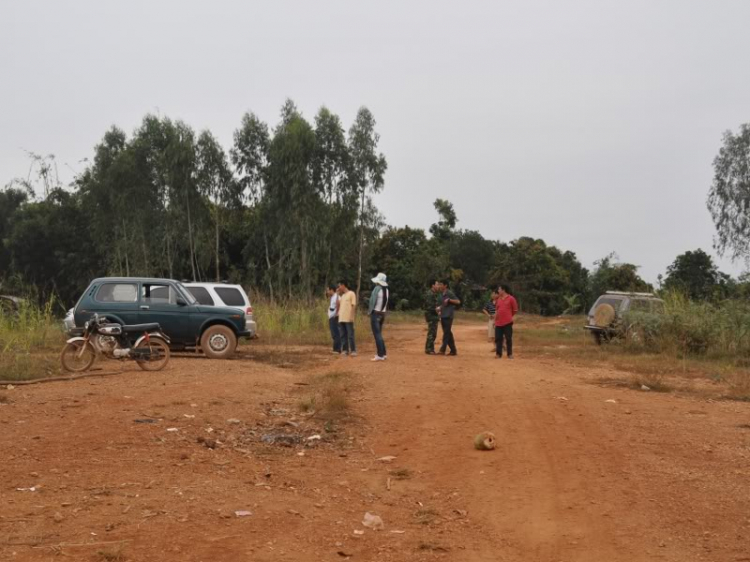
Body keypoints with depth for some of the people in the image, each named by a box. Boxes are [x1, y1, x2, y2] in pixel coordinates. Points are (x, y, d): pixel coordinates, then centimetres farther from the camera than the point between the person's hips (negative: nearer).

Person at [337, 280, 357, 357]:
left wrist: (351, 316, -16)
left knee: (350, 335, -5)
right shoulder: (342, 296, 20)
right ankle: (345, 350, 11)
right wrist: (338, 295, 12)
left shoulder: (351, 293, -3)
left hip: (348, 319, -8)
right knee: (343, 335, 7)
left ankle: (353, 351, -2)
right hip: (341, 319, 8)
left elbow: (354, 306, -8)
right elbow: (338, 305, 16)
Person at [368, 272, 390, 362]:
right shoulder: (387, 289, 6)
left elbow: (372, 300, -14)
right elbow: (386, 302, 4)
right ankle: (383, 353, 18)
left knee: (377, 334, -5)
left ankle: (380, 355, -8)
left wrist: (369, 311, -4)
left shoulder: (377, 288, -14)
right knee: (379, 334, 17)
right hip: (383, 314, 7)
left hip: (375, 313, -7)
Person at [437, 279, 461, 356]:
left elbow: (458, 302, -10)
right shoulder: (441, 294, 15)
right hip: (443, 316, 8)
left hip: (448, 316, -8)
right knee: (448, 333, 10)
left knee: (446, 333, -9)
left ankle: (442, 349, -13)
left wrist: (449, 300, -19)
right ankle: (453, 350, 15)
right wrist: (439, 308, 6)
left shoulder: (450, 293, -8)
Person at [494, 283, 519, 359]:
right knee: (498, 338, 6)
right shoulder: (498, 299, 12)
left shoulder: (511, 299, -5)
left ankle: (510, 354, 9)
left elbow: (515, 310, 1)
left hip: (507, 322, -5)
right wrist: (495, 317, 13)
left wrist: (510, 316, 5)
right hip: (498, 323, 5)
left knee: (508, 338, 0)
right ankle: (498, 353, 13)